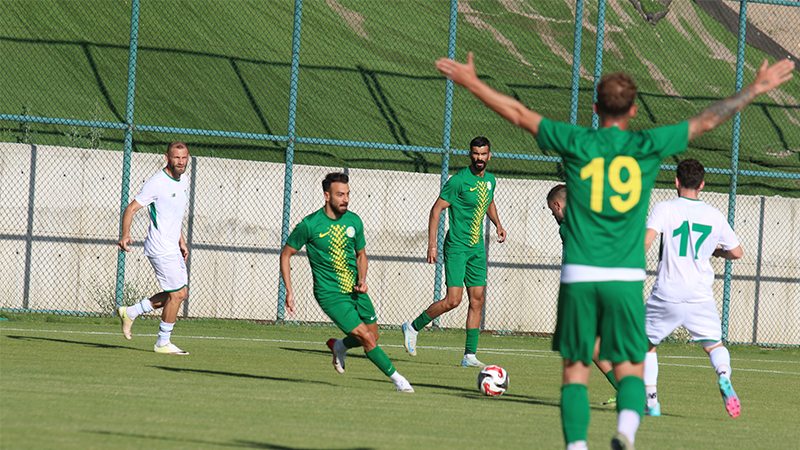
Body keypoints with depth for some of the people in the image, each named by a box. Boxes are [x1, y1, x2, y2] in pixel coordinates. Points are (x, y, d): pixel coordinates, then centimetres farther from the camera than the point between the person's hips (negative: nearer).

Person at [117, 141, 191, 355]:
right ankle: (163, 343, 4)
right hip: (161, 248, -9)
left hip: (173, 248, 9)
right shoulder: (157, 183, -15)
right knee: (177, 293, -8)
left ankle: (130, 313, 20)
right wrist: (125, 234, -30)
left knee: (180, 293, 11)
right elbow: (131, 209, -16)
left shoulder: (183, 181, 11)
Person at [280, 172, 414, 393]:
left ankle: (338, 346, 37)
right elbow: (286, 255, -2)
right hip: (330, 294, -5)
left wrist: (362, 280, -2)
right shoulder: (309, 225, -13)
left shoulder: (354, 221, 1)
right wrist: (289, 292, -9)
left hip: (355, 290, 5)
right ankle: (397, 378, -1)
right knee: (367, 338, -13)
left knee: (371, 337, 8)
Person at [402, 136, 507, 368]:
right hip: (457, 246, -7)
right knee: (453, 300, -13)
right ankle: (413, 327, 8)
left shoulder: (490, 181, 8)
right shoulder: (459, 180, -14)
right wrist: (432, 246, -16)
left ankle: (470, 355, 7)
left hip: (477, 248, 7)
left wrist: (498, 224, 15)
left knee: (478, 299, 3)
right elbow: (436, 210, -12)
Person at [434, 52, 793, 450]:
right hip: (626, 277, 0)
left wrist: (471, 83, 20)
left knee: (575, 368, 7)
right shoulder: (648, 147, 2)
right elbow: (706, 120, 11)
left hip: (579, 275, 0)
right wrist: (755, 89, 22)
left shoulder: (577, 143, 2)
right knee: (630, 368, 6)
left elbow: (518, 114, 9)